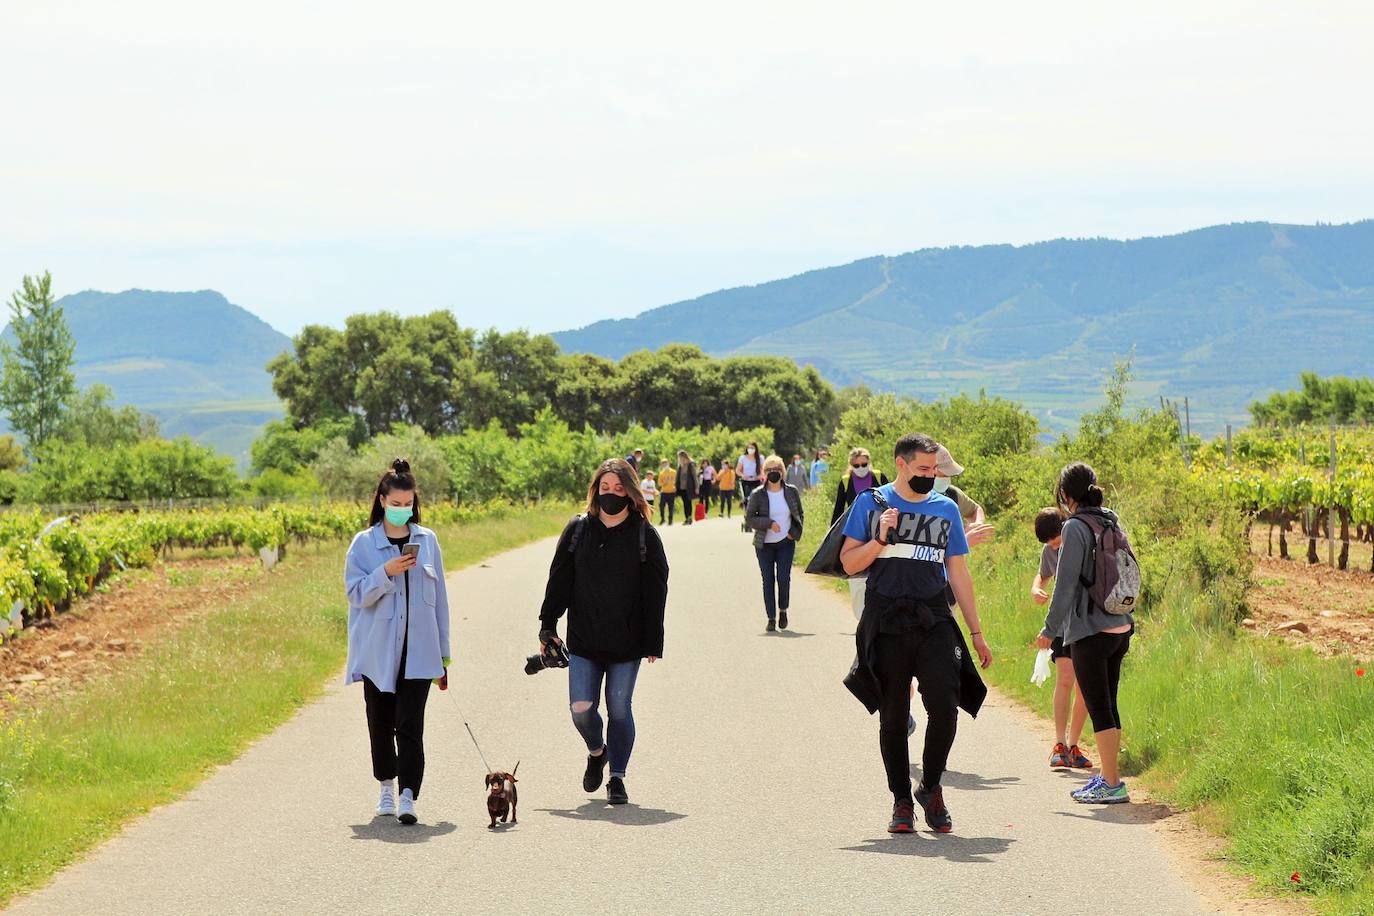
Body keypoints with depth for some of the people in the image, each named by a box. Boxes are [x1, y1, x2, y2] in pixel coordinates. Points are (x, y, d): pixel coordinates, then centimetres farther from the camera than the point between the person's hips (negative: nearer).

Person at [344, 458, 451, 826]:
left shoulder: (427, 540, 6)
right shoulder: (364, 543, 0)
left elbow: (439, 598, 10)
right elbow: (356, 594, -4)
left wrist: (444, 653, 11)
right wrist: (386, 572, -21)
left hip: (418, 651, 0)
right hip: (378, 652, 0)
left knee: (410, 724, -9)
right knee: (381, 723, 9)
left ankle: (408, 797, -13)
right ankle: (387, 788, 27)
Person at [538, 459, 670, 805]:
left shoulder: (644, 535, -2)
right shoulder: (578, 529, 3)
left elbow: (655, 591, -1)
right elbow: (559, 580, 7)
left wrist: (653, 642, -4)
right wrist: (548, 625, 1)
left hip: (627, 643, -1)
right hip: (583, 640, 1)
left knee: (619, 709, 2)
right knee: (581, 708, -5)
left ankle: (617, 777, 17)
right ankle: (597, 751, 26)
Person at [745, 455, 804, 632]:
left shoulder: (792, 492, 1)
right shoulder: (757, 495, -6)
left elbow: (799, 514, 13)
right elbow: (749, 518, -8)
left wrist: (795, 532, -2)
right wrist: (769, 523, -20)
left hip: (786, 544, 1)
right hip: (764, 544, -1)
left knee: (783, 578, -9)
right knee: (768, 580, -1)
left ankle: (783, 610, 16)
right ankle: (771, 618, 6)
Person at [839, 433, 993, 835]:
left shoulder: (946, 508, 11)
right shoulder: (871, 503, 5)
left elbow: (958, 574, 15)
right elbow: (849, 563, 4)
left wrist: (976, 632, 14)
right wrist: (879, 540, -14)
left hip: (933, 621, 1)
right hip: (886, 624, -1)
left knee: (944, 706, -14)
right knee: (893, 717, 3)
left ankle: (931, 787, 7)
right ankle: (901, 801, 14)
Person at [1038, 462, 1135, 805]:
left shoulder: (1076, 528, -13)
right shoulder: (1111, 522, 10)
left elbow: (1065, 584, -14)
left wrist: (1050, 629, -6)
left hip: (1090, 631, -8)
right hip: (1120, 628, 8)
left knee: (1098, 706, -3)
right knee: (1107, 704, 15)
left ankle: (1112, 784, -3)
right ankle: (1108, 776, 21)